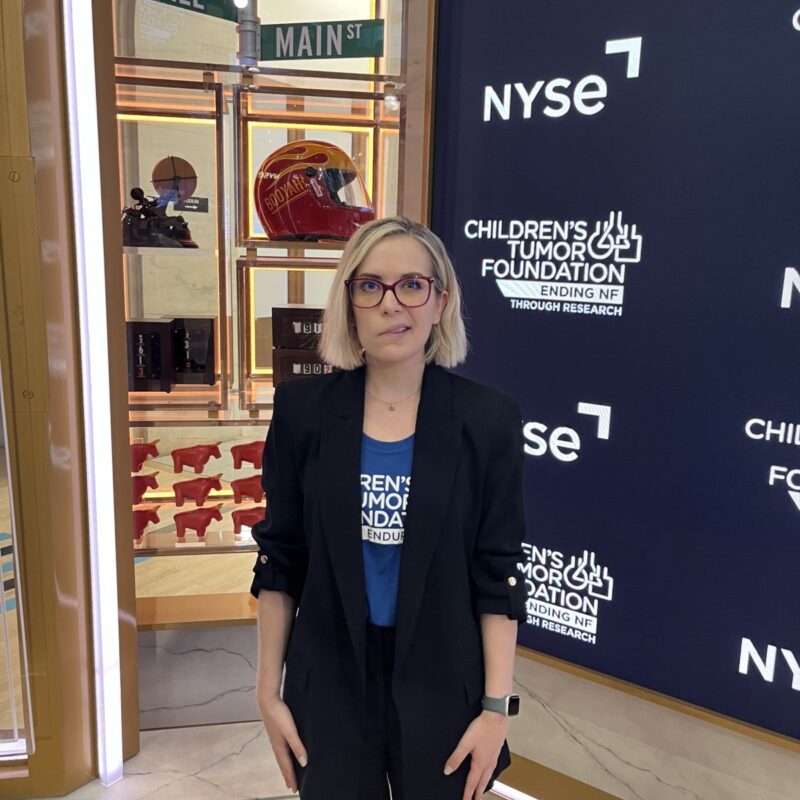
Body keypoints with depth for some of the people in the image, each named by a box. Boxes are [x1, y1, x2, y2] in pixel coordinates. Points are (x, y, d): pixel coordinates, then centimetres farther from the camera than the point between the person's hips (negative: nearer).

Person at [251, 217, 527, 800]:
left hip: (441, 684, 0)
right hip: (329, 683, 1)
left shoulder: (487, 417, -10)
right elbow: (280, 559, 0)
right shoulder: (303, 408, -7)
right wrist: (270, 688, 2)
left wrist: (496, 707, -6)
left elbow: (498, 574, -6)